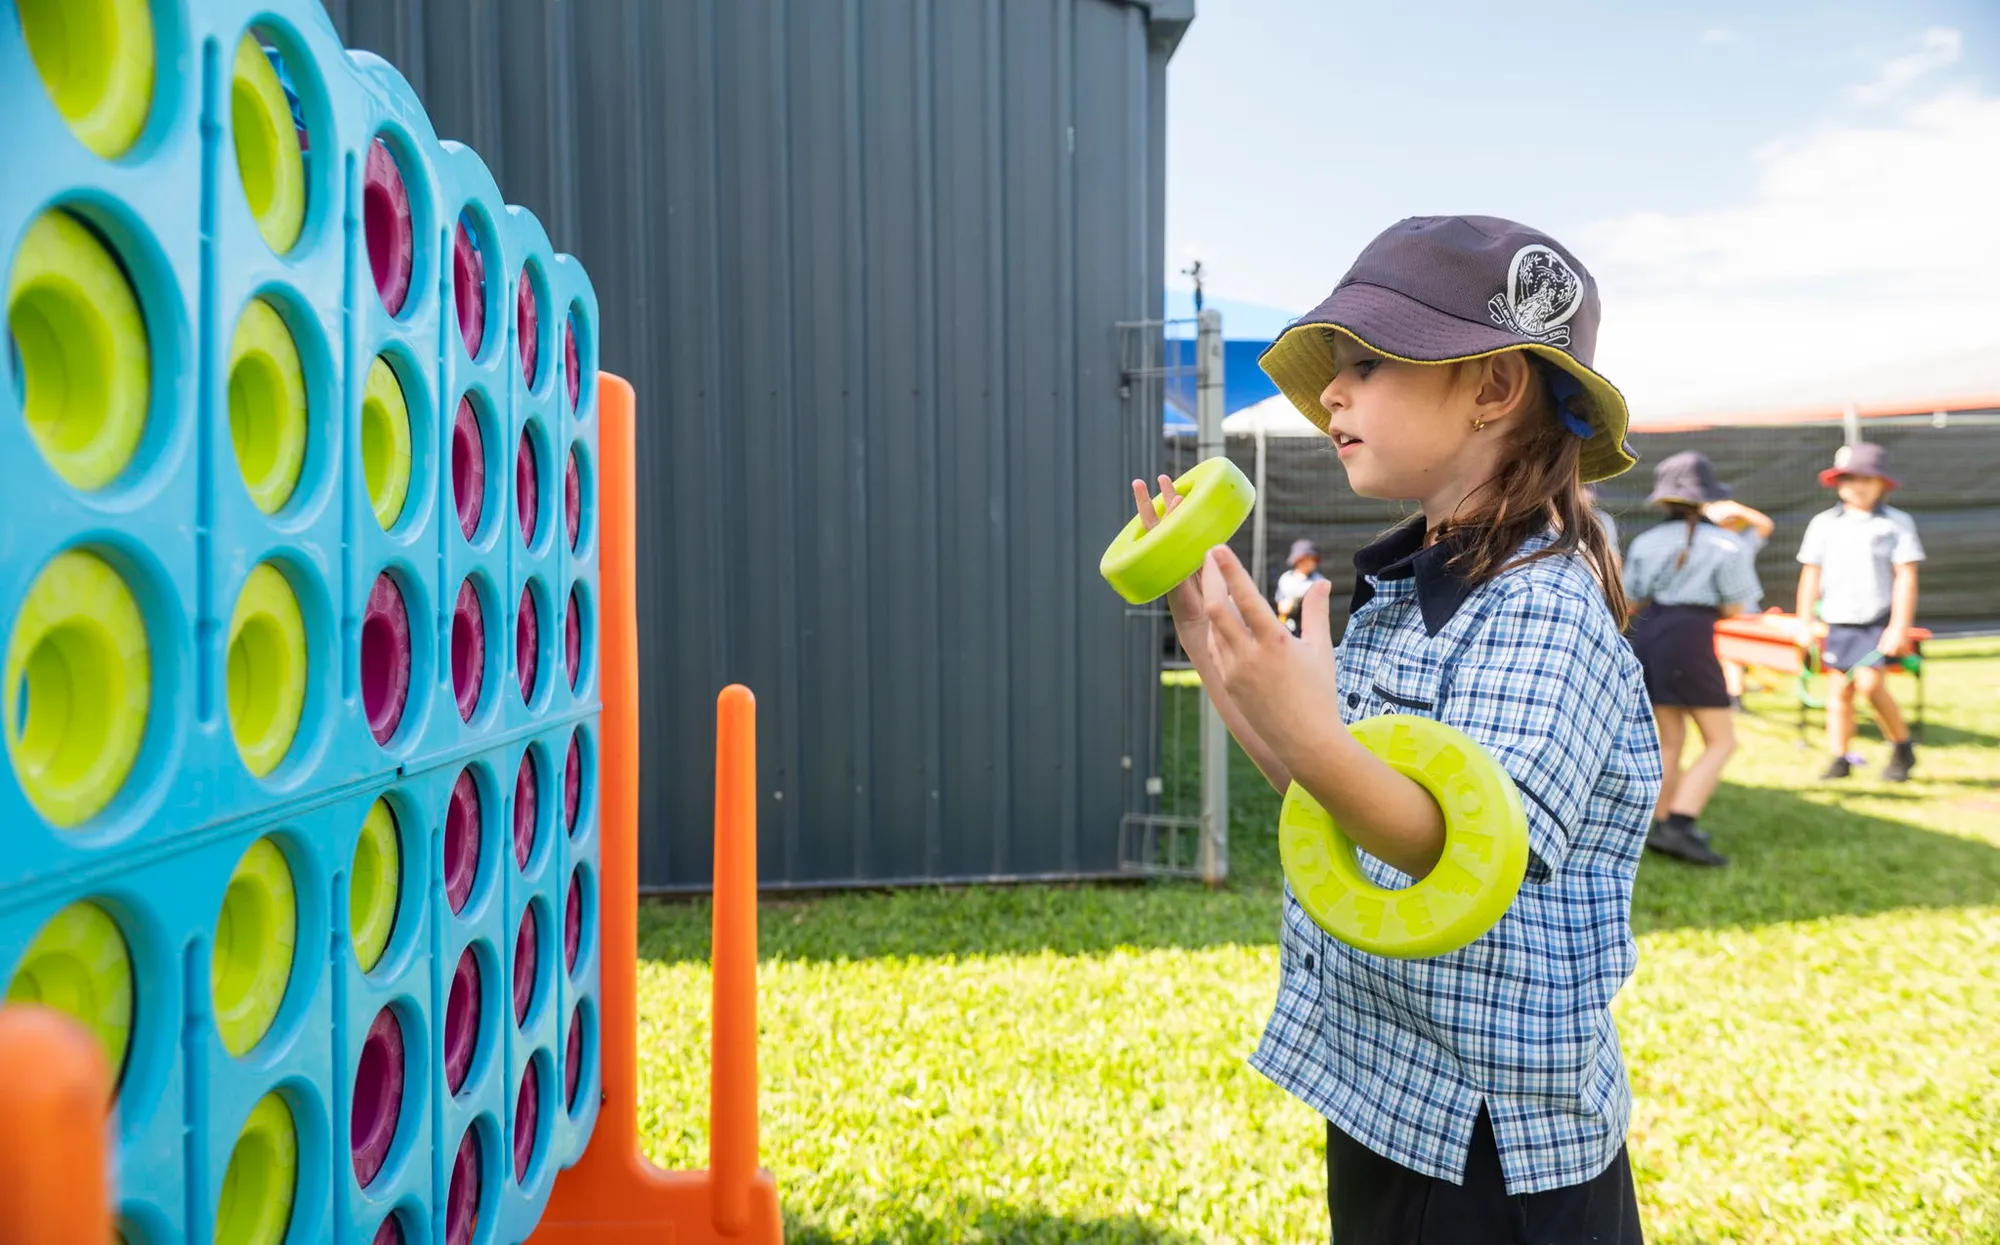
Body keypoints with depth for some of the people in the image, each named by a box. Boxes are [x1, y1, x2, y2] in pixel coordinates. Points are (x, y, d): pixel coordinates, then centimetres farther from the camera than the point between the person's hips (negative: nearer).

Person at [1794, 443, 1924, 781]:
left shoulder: (1897, 523, -1)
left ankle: (1902, 747, 3)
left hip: (1879, 620, -4)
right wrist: (1804, 623, 7)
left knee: (1869, 682, -17)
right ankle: (1839, 759, 13)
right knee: (1839, 689, 3)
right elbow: (1811, 574, 11)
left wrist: (1899, 627, -11)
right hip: (1839, 622, 4)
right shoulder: (1824, 523, 8)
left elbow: (1906, 576, -4)